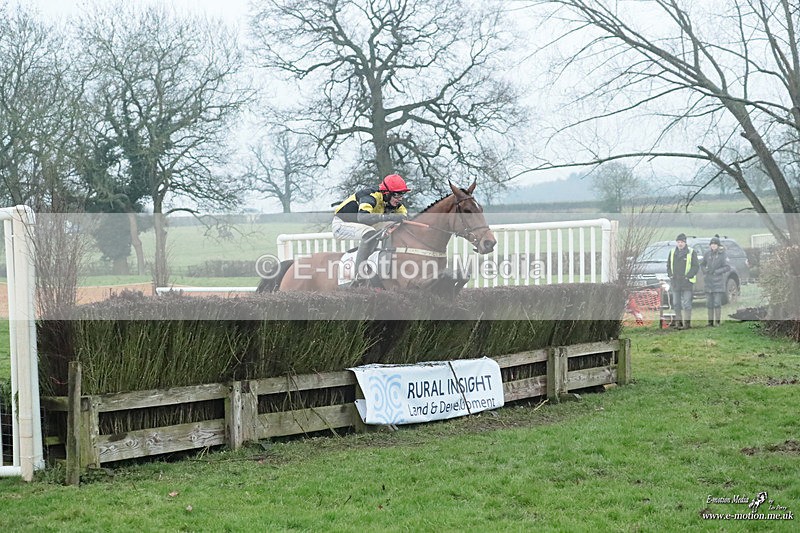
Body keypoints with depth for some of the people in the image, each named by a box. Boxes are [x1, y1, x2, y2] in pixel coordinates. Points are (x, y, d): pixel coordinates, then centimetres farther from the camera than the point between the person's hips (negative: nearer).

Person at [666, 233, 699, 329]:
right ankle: (678, 322, 15)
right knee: (676, 303, 8)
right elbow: (668, 265, 19)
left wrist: (688, 276, -13)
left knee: (686, 303, -6)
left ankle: (687, 322, -3)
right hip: (675, 282, 5)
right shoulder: (672, 252, 11)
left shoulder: (691, 252, -4)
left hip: (687, 282, -5)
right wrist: (670, 275, 3)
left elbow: (696, 266, -6)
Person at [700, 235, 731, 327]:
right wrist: (705, 271, 3)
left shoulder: (722, 254, -6)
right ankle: (710, 321, 13)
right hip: (709, 282, 5)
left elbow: (727, 267, -10)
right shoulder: (708, 254, 7)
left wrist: (716, 271, -15)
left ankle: (717, 321, -2)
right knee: (709, 303, 7)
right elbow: (702, 264, 22)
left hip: (718, 282, -5)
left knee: (717, 303, -7)